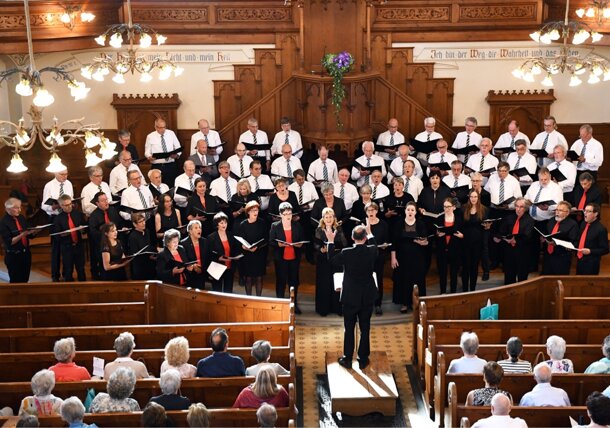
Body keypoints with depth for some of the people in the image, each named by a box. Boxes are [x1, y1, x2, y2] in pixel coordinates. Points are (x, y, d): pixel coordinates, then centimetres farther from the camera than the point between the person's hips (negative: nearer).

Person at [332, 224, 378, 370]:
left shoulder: (346, 253, -18)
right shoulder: (372, 251, -11)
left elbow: (333, 261, 1)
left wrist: (331, 241, 8)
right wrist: (369, 233, 26)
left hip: (350, 297, -2)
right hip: (368, 297, 2)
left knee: (349, 329, 10)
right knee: (365, 328, 12)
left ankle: (347, 359, 19)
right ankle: (363, 360, 20)